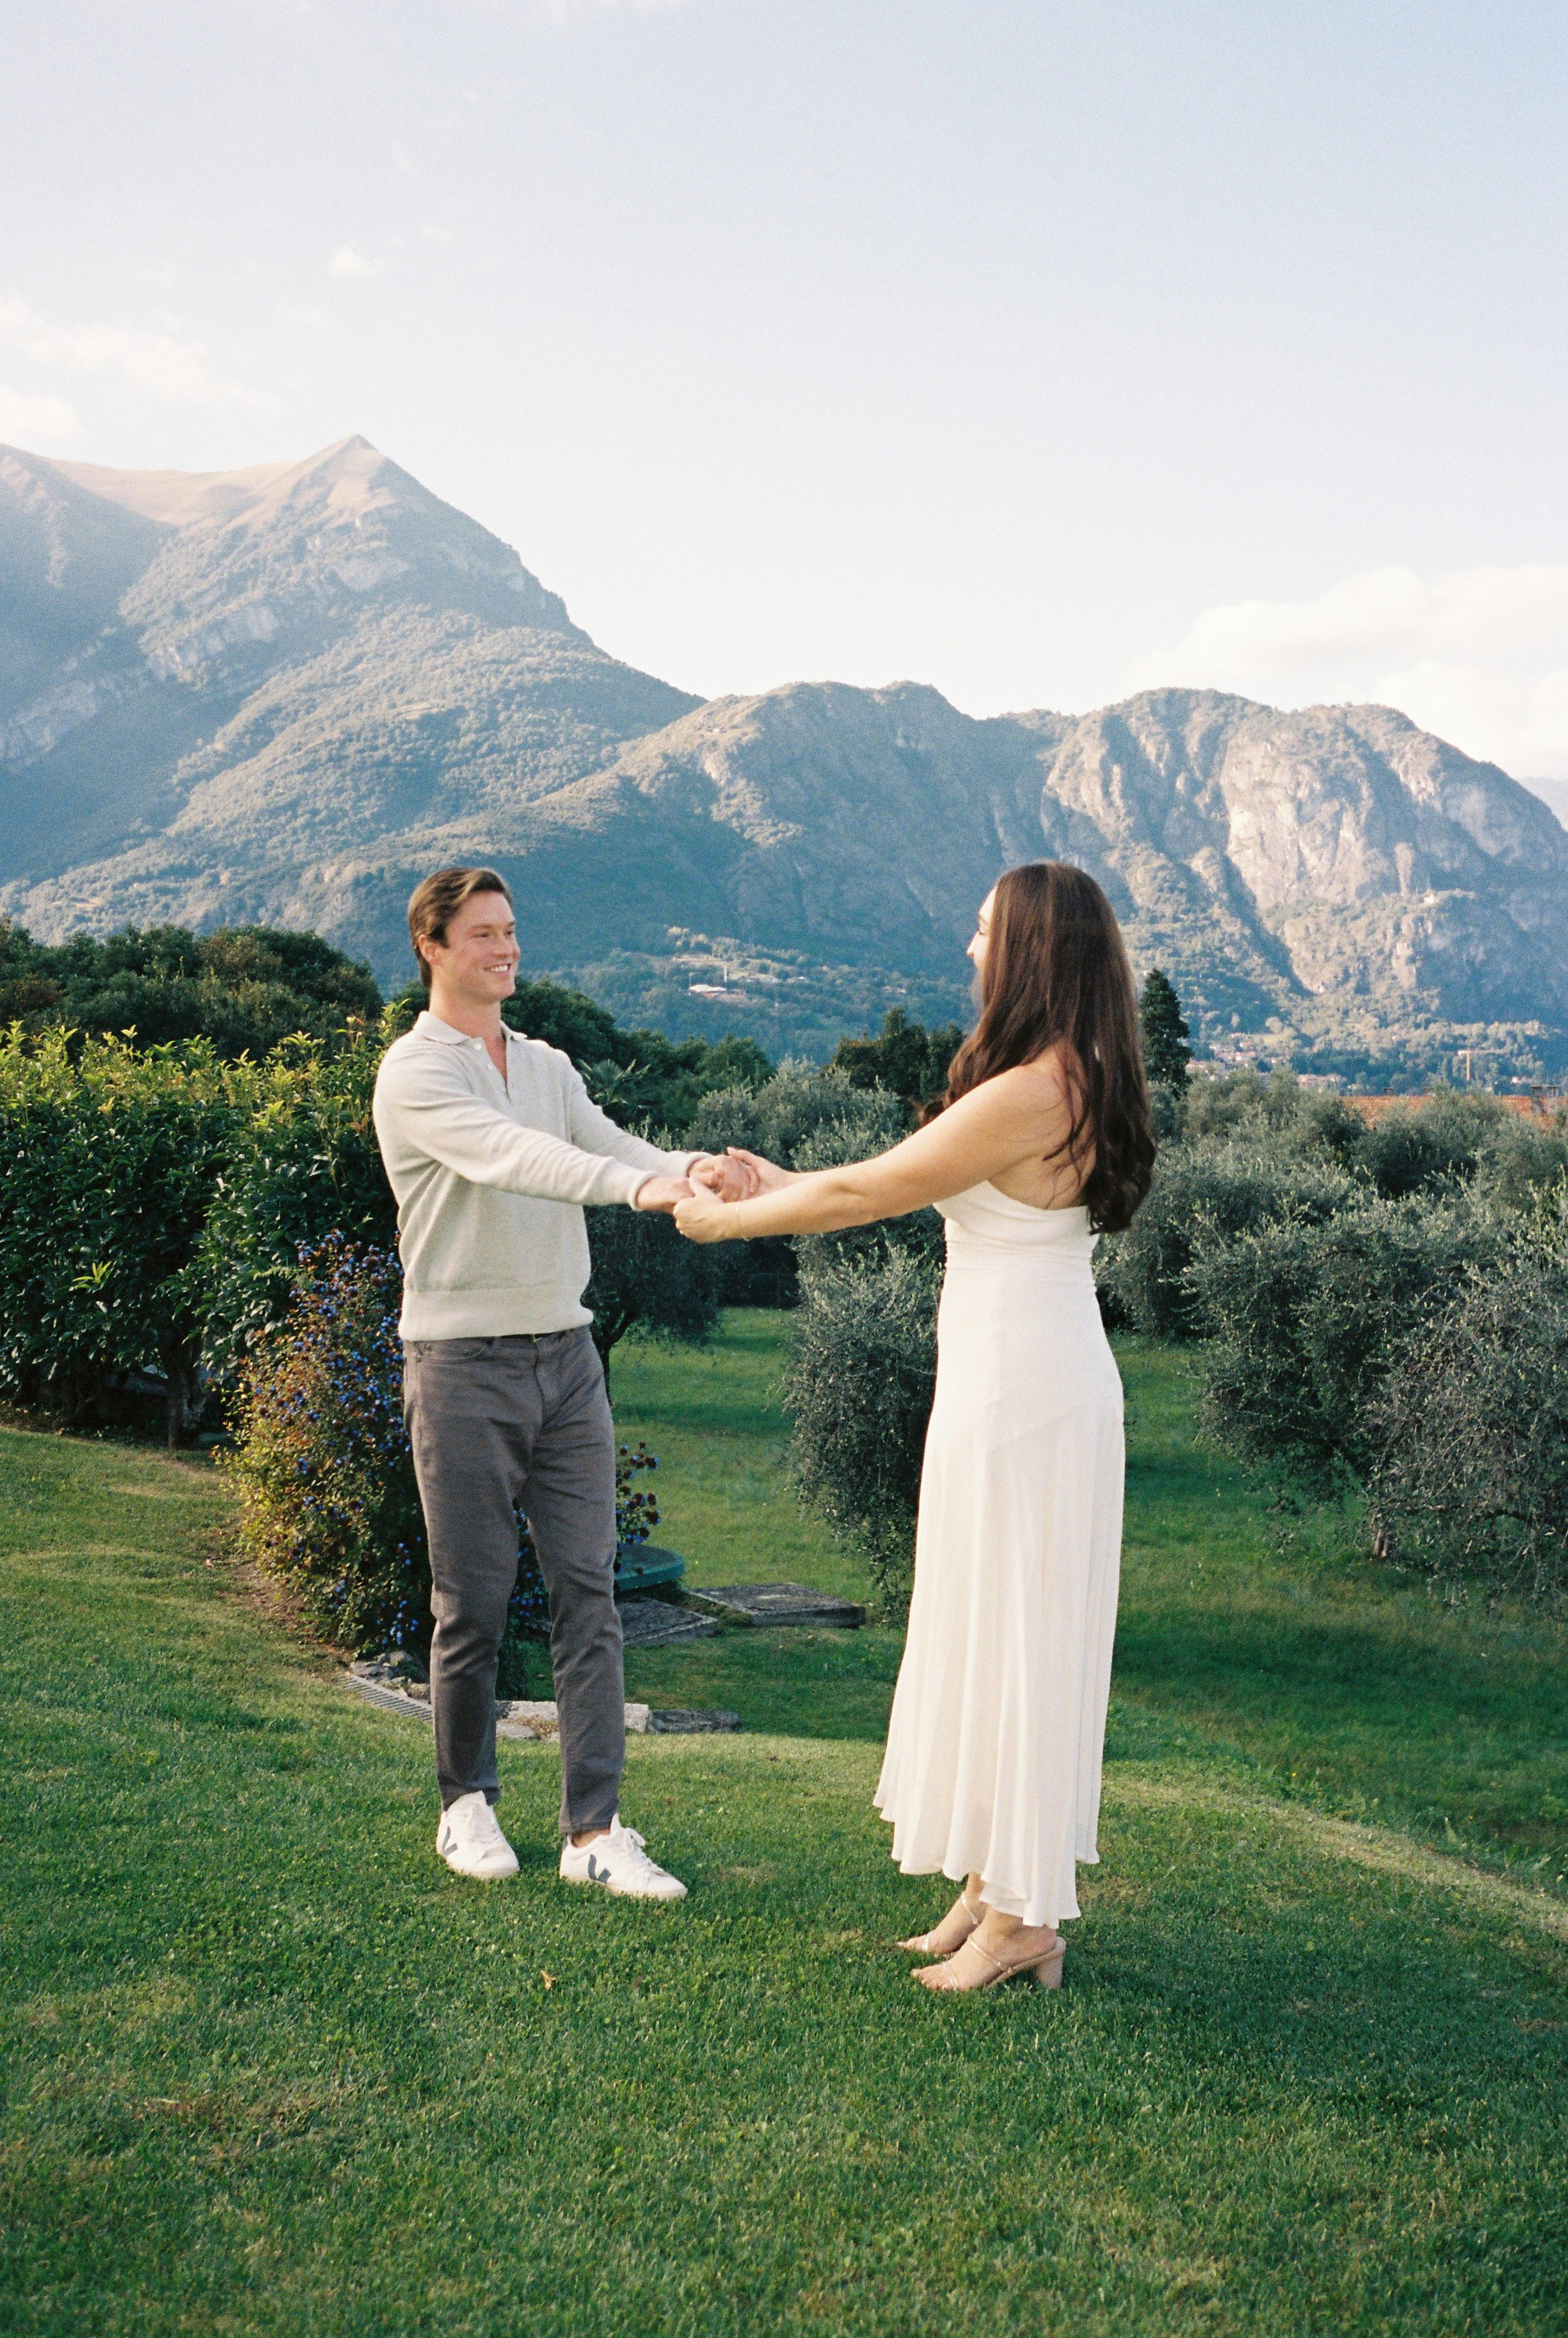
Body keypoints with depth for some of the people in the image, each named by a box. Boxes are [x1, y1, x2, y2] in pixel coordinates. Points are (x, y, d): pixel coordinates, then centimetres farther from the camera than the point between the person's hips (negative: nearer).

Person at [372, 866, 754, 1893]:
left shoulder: (549, 1065, 15)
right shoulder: (414, 1073, -7)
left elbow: (612, 1148, 0)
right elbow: (508, 1156, -25)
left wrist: (695, 1166, -23)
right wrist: (639, 1186, -40)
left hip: (566, 1354, 6)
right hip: (464, 1364, -5)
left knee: (588, 1589, 1)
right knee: (474, 1601, 4)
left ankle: (596, 1828, 5)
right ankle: (469, 1802, 24)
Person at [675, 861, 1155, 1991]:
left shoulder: (1027, 1095, -20)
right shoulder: (1074, 1084, 11)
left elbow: (867, 1192, -13)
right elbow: (907, 1180, 18)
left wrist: (726, 1220, 1)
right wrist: (782, 1184, 21)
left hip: (1022, 1390, -10)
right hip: (1019, 1379, 10)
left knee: (1014, 1634, 0)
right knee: (988, 1630, 16)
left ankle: (1024, 1919, 12)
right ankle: (994, 1888, 28)